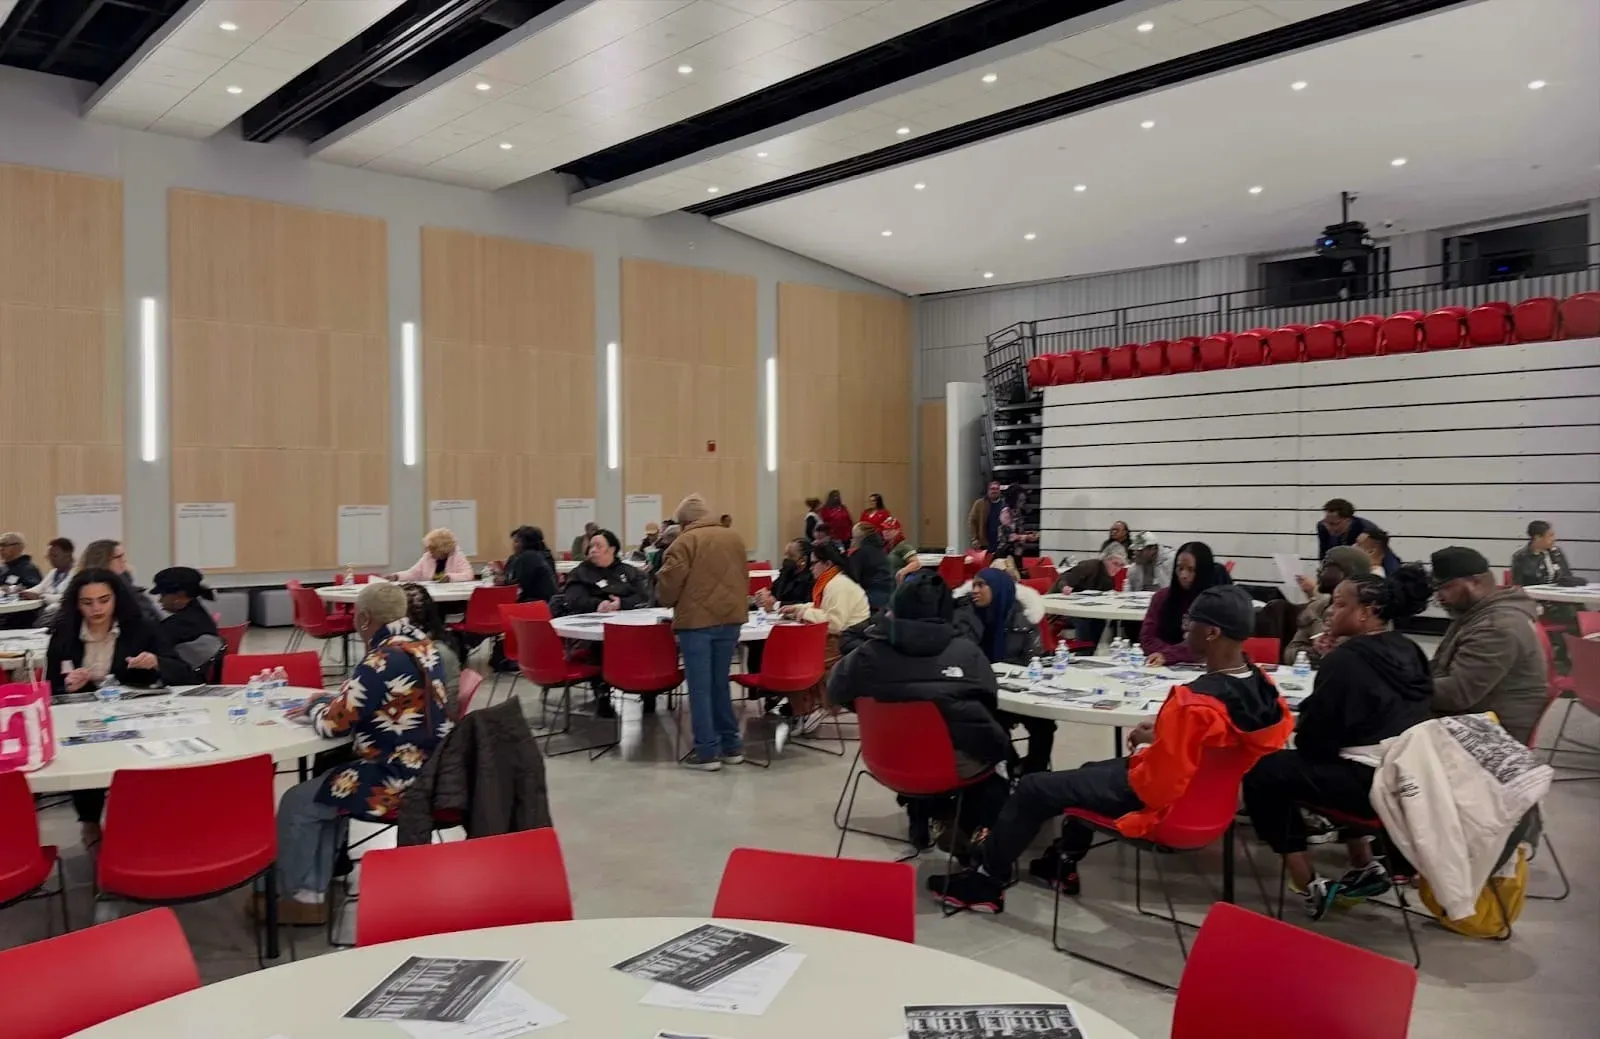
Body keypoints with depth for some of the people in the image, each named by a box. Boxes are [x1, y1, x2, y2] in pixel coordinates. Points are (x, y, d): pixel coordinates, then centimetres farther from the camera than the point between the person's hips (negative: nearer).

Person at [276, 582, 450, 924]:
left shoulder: (382, 661, -23)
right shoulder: (422, 645, 5)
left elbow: (333, 724, -14)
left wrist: (313, 708, 6)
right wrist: (330, 699, 14)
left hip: (400, 780, -9)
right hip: (429, 770, 9)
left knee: (297, 803, 8)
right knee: (327, 784, 26)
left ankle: (301, 896, 23)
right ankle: (314, 888, 29)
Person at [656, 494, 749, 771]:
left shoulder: (685, 541, -6)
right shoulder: (734, 537, 12)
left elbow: (670, 582, -10)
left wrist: (669, 601, 10)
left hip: (697, 619, -6)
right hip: (730, 616, 6)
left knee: (700, 687, 1)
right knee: (720, 683, 15)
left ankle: (707, 751, 2)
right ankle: (731, 745, 19)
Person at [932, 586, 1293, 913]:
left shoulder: (1194, 703, -36)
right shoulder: (1261, 684, -10)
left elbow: (1155, 784, -33)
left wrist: (1148, 746, -10)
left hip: (1161, 799, -8)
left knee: (1034, 788, 6)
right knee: (1091, 770, 33)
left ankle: (986, 881, 21)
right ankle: (1065, 862, 45)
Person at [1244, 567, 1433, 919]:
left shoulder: (1344, 659, -14)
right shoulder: (1407, 652, 9)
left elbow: (1314, 738, -13)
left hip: (1374, 783, -9)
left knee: (1260, 772, -2)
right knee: (1292, 761, 28)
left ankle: (1309, 887, 2)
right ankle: (1365, 868, 29)